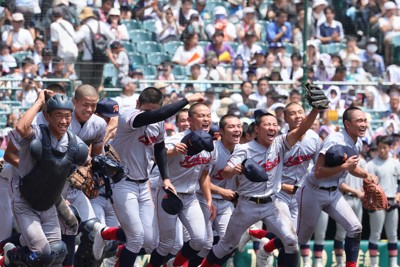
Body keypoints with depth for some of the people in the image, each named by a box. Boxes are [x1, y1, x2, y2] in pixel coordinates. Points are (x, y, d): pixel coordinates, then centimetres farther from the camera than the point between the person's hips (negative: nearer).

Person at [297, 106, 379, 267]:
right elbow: (318, 173, -28)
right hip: (314, 193, -7)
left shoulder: (358, 143, 2)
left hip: (333, 193, 7)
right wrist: (344, 166, -33)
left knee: (355, 228, -6)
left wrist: (365, 175, 1)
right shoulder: (334, 141, -25)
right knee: (302, 238, 5)